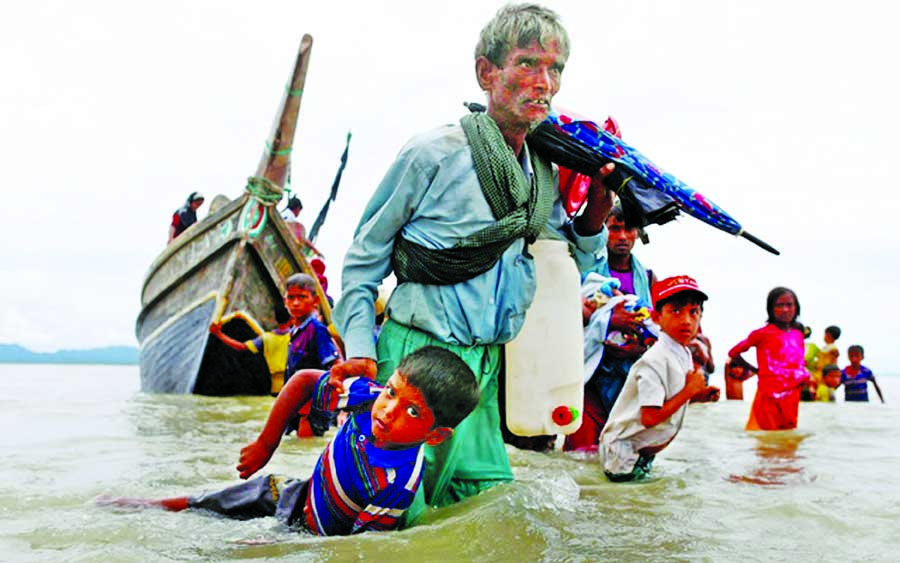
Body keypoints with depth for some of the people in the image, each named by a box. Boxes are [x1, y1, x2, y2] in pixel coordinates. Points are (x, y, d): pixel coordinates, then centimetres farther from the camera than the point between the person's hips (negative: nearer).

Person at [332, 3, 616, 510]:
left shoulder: (545, 176, 10)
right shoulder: (435, 153, -9)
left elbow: (578, 258, 21)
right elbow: (366, 254, -1)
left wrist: (596, 208, 2)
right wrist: (359, 348, -7)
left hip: (486, 362, 6)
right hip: (417, 353, -6)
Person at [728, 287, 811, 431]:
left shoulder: (798, 334, 12)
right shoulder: (763, 333, -5)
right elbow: (733, 353, 1)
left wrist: (805, 376, 4)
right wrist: (755, 370, 3)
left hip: (794, 397, 6)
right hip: (770, 397, -5)